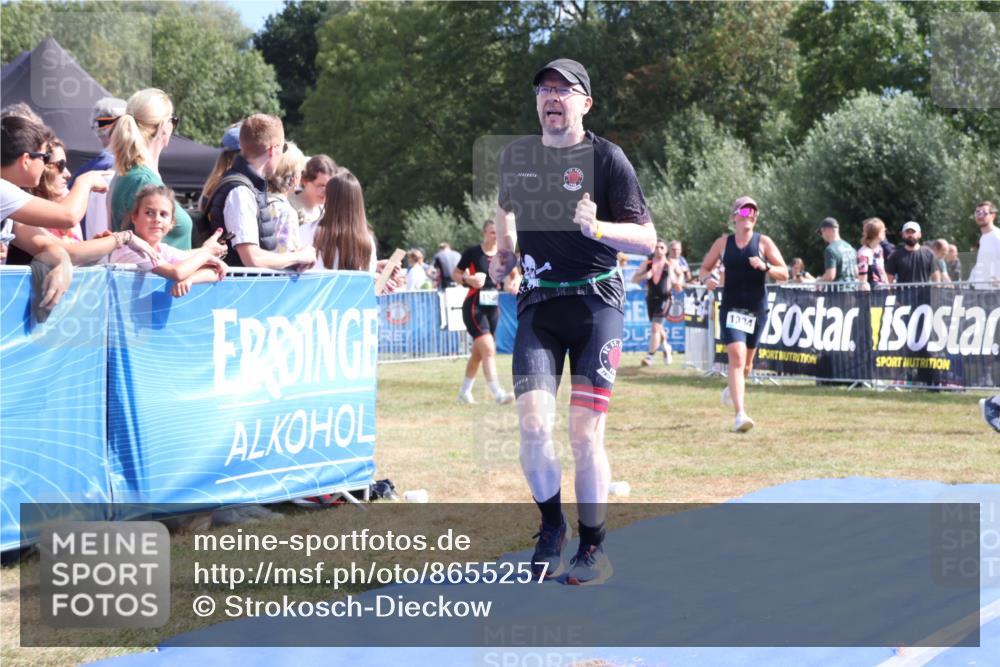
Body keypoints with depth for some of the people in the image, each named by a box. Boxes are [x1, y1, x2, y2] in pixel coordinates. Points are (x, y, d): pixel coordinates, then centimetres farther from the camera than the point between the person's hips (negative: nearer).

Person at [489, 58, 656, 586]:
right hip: (537, 303, 3)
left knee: (584, 434, -8)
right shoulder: (516, 156, 8)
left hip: (596, 302, -3)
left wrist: (597, 228, -26)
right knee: (533, 427, -11)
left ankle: (594, 549, 9)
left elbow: (647, 239, -9)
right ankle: (551, 529, 13)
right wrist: (502, 254, 14)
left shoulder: (606, 159, -5)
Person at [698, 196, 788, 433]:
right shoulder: (723, 242, 4)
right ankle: (740, 414, -25)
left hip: (757, 309, 2)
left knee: (747, 361, 15)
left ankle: (734, 387, 50)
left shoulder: (763, 242, 1)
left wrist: (765, 267, -20)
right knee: (736, 357, -18)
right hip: (731, 308, -2)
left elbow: (784, 274, -1)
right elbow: (704, 268, 14)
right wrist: (707, 278, -10)